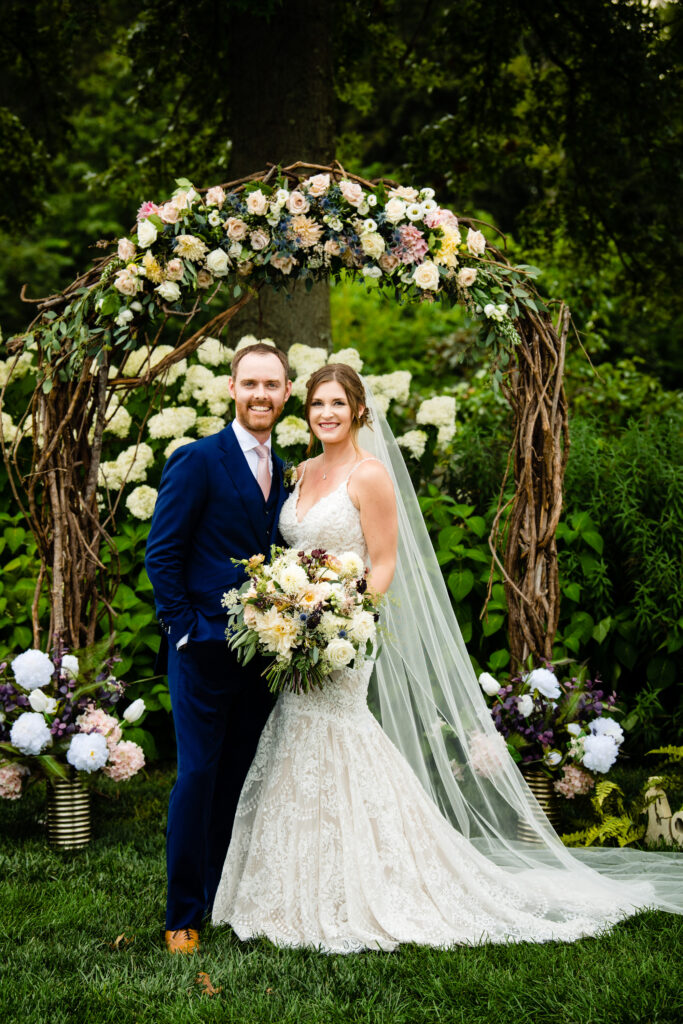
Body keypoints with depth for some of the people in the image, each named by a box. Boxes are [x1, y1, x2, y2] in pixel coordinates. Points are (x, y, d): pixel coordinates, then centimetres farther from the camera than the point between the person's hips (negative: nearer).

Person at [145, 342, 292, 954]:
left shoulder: (280, 473, 15)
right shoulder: (198, 460, -6)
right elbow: (162, 553, -8)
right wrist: (185, 629, -12)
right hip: (206, 650, -6)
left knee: (238, 782, 12)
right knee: (198, 778, -3)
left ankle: (227, 901, 22)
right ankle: (183, 916, 7)